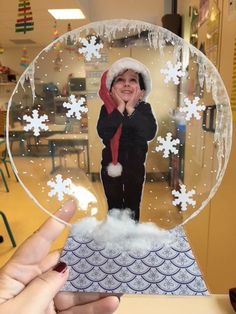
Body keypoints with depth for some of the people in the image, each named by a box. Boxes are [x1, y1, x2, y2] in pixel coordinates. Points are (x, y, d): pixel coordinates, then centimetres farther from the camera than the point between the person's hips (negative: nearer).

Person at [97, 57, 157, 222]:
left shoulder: (144, 108, -9)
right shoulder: (107, 108, -10)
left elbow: (150, 133, -25)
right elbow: (103, 133, -26)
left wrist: (131, 109, -27)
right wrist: (120, 108, -27)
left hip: (135, 167, 0)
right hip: (111, 165, 0)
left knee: (133, 206, 18)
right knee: (114, 207, 18)